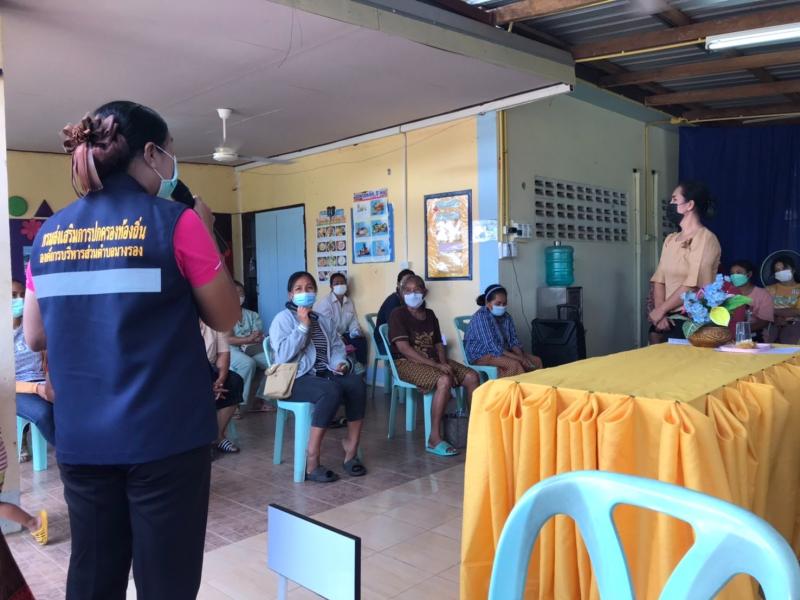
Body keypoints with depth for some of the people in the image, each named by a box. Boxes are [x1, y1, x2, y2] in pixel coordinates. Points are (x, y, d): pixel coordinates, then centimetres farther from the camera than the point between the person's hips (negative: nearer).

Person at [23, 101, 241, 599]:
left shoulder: (50, 233, 6)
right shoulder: (174, 220, -10)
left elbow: (35, 336, 13)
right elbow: (226, 317, -2)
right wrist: (204, 234, 6)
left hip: (80, 439, 6)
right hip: (165, 435, -5)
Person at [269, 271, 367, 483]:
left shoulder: (324, 321, 19)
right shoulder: (283, 318, -1)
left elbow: (337, 347, 19)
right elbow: (283, 355, -14)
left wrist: (340, 362, -4)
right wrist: (303, 325, -15)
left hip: (325, 375, 6)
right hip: (296, 380, -6)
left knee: (356, 383, -26)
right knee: (332, 391, -36)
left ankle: (351, 450, -17)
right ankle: (311, 461, -30)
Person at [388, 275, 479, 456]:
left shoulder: (429, 314, 14)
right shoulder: (398, 314, -6)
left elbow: (438, 345, 14)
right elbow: (403, 348, -17)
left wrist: (444, 363, -10)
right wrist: (436, 365, -22)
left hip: (433, 360, 7)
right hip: (407, 362, -7)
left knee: (472, 376, -11)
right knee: (444, 380, -33)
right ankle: (434, 440, -28)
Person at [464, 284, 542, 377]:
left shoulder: (506, 317, 4)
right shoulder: (481, 317, -20)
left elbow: (513, 340, 4)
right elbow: (493, 347, -26)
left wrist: (521, 356, -17)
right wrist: (518, 358, -26)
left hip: (502, 352, 8)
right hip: (480, 355, -8)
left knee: (536, 361, -7)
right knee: (515, 364, -32)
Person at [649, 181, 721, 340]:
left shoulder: (705, 238, -9)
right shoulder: (670, 239, 13)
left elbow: (692, 285, -17)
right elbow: (659, 280, 6)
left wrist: (660, 310, -9)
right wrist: (659, 313, -9)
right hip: (667, 320, 6)